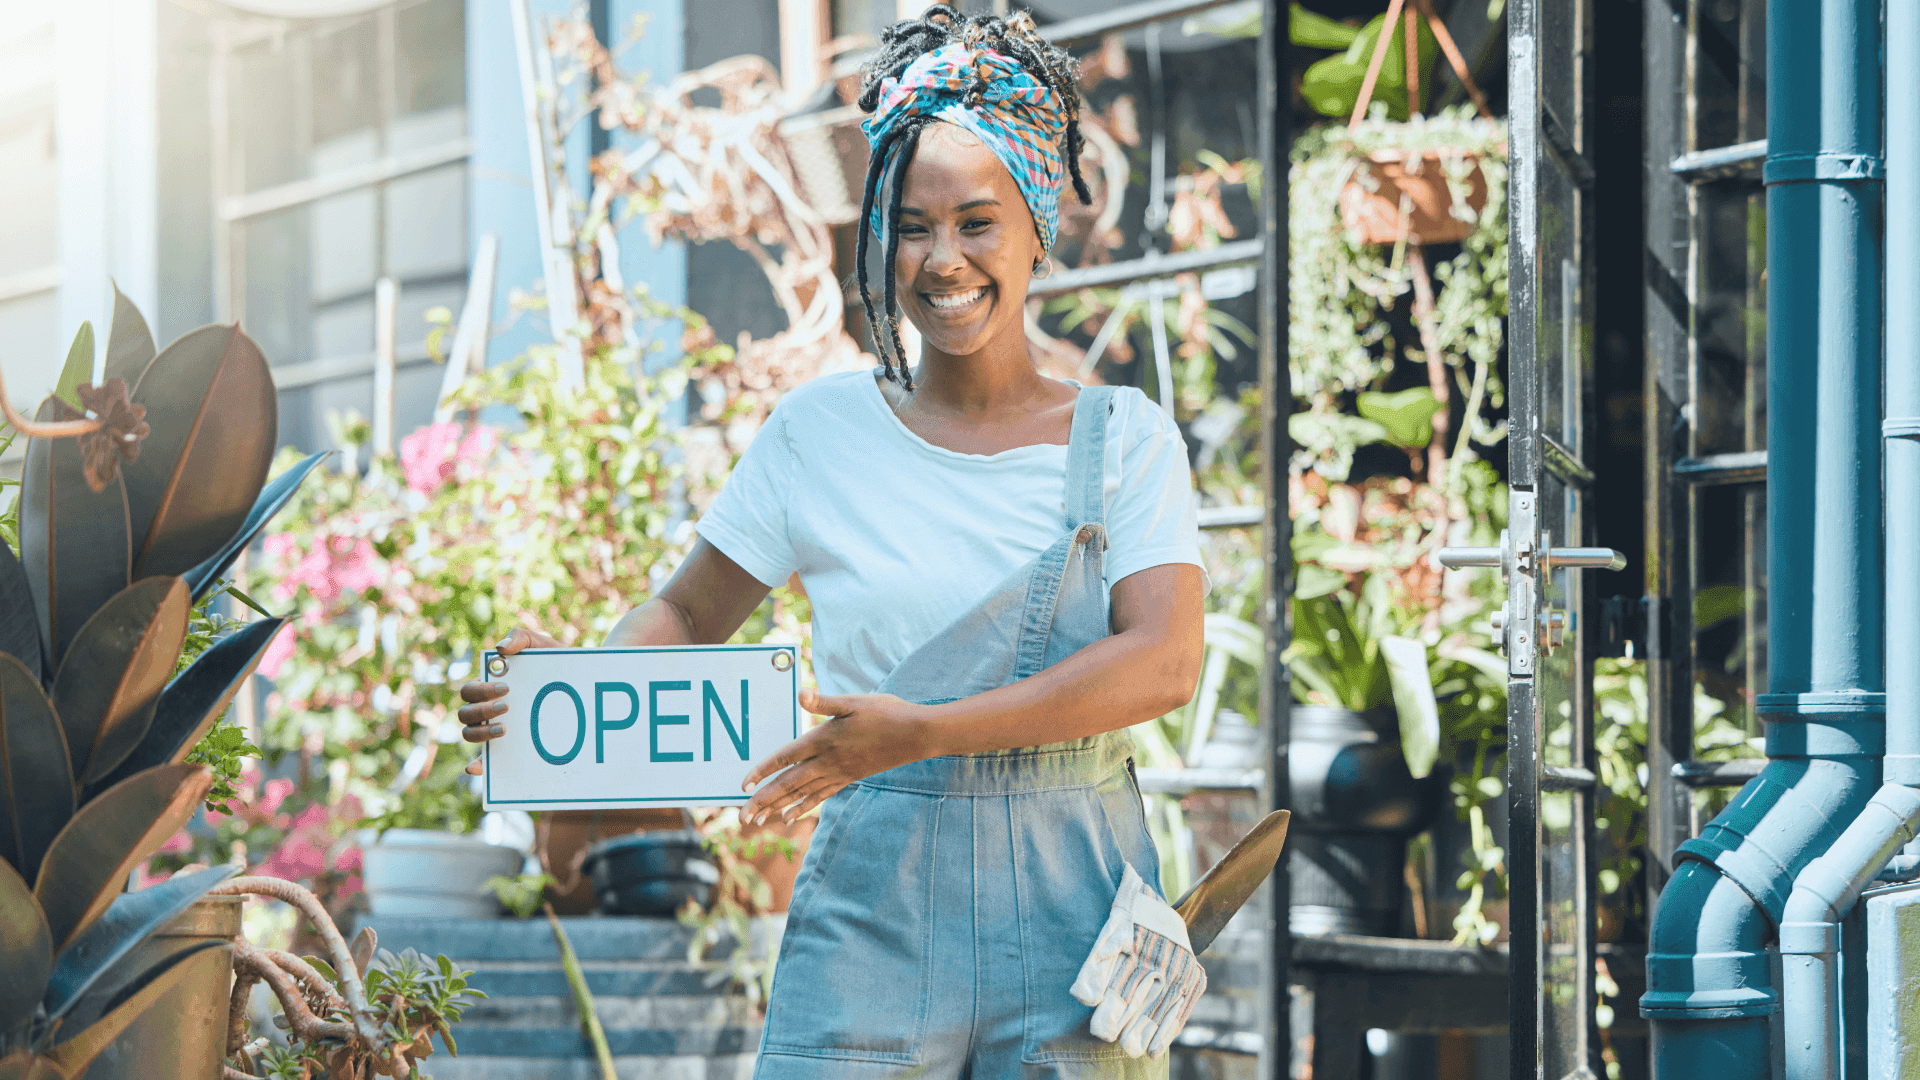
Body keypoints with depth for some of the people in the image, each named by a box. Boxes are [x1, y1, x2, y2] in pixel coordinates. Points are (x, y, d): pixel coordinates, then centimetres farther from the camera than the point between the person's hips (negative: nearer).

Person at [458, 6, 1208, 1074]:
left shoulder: (1125, 437, 3)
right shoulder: (824, 428, 8)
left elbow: (1163, 661, -10)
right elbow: (687, 615, 15)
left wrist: (923, 732, -20)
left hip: (1071, 912, 0)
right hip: (873, 915, 0)